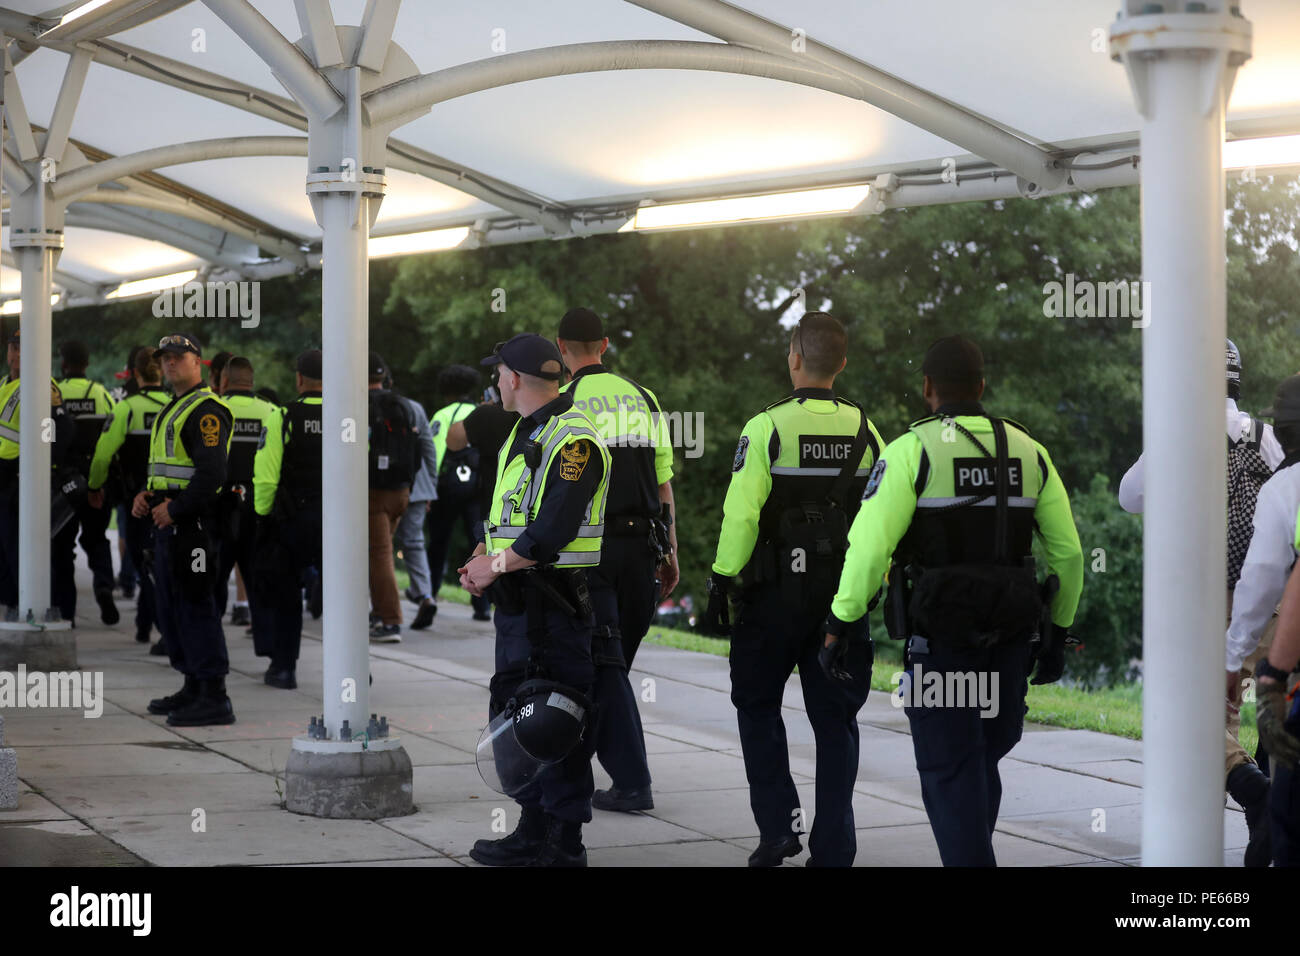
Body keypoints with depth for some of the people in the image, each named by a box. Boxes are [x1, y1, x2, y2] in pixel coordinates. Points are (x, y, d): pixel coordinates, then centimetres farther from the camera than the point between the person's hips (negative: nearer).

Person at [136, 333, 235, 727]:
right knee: (170, 606, 14)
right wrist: (146, 495, 10)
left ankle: (215, 699, -9)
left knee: (196, 606, -10)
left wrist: (173, 508, -19)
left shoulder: (206, 410, -13)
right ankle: (194, 687, 22)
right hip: (167, 521, 11)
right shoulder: (171, 410, 21)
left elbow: (212, 474, -22)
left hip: (192, 523, -11)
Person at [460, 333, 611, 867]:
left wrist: (496, 567, -14)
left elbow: (553, 531, -23)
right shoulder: (524, 434, 18)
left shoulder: (572, 440, -16)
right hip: (518, 602, 11)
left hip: (553, 599, -11)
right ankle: (533, 832, 25)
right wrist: (483, 556, 7)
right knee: (514, 716, 15)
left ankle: (564, 847, -1)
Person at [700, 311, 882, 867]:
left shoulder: (767, 428, -10)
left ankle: (778, 824, 6)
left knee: (758, 702, 14)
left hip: (776, 591, -3)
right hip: (845, 593, 3)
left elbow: (741, 516, -14)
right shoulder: (865, 431, 3)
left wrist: (722, 582, -6)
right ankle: (833, 848, 8)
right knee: (835, 717, 9)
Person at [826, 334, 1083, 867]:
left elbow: (869, 543, -16)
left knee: (950, 770, 1)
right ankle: (970, 852, 28)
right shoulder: (1028, 451, 7)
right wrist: (1058, 632, 18)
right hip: (1010, 635, 5)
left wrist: (842, 620, -8)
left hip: (939, 637, -5)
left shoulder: (913, 449, -8)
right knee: (983, 759, 20)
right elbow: (1067, 552, 9)